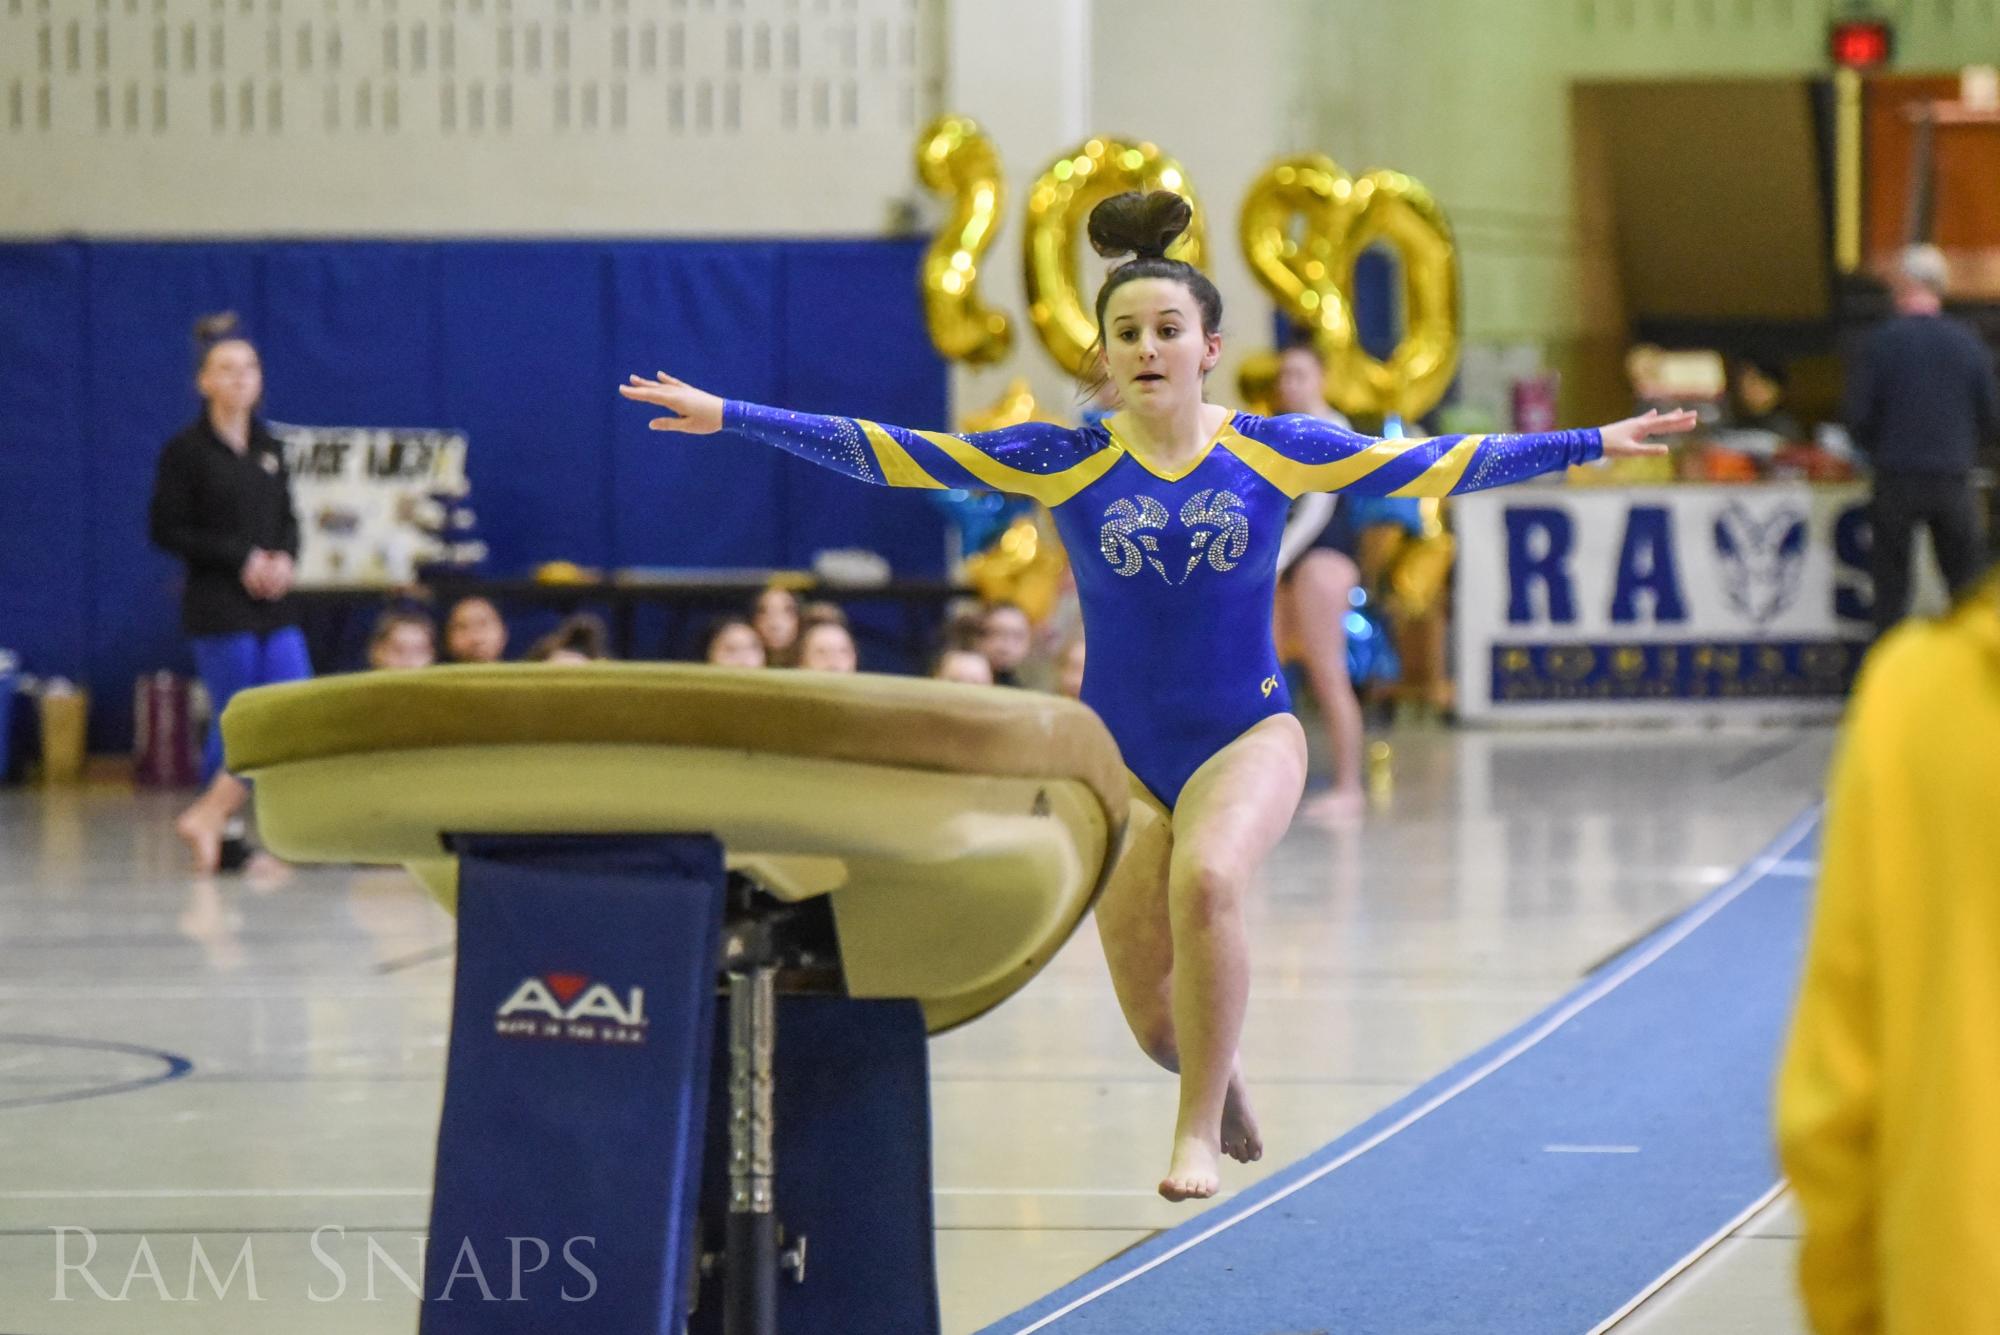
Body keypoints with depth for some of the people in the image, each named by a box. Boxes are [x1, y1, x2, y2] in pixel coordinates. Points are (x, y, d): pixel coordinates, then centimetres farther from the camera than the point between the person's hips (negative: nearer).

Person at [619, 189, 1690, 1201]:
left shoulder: (1272, 450, -3)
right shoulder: (1064, 459, -4)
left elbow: (1436, 464, -3)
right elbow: (890, 454, -7)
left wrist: (1596, 444, -8)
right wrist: (726, 417, -12)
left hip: (1248, 736, -1)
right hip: (1120, 752, 1)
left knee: (1206, 879, -34)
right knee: (1158, 1024, 2)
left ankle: (1199, 1130, -17)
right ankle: (1220, 1084, 40)